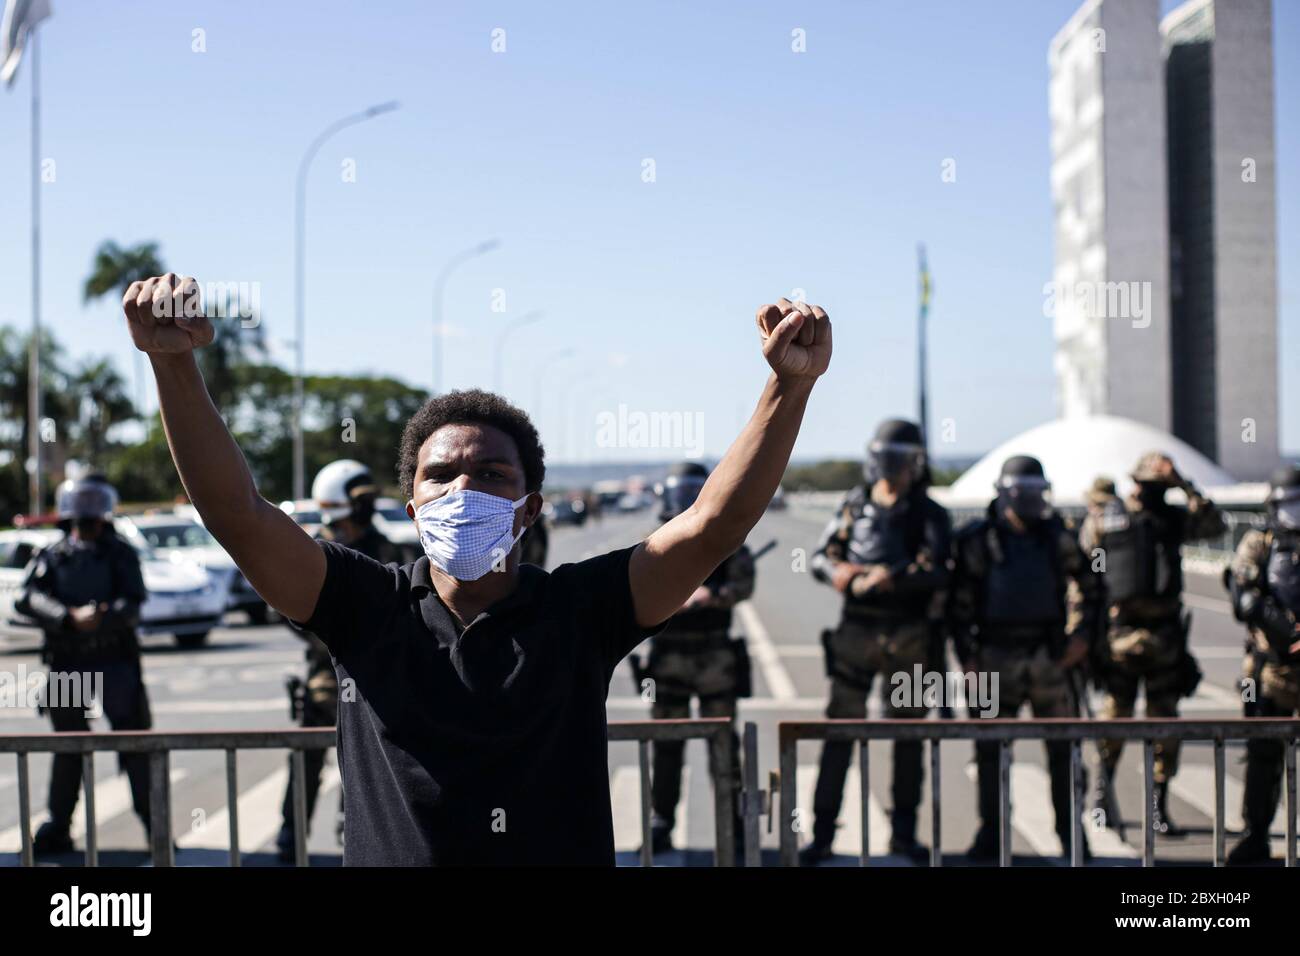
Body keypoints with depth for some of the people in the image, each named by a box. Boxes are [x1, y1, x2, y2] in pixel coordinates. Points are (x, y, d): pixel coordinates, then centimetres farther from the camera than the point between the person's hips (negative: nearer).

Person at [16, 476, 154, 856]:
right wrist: (70, 617, -25)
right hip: (66, 665, 2)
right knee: (67, 749, 9)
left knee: (134, 744, -4)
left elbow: (132, 604, -9)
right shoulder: (52, 556, 8)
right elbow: (27, 599, -9)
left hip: (115, 662, -2)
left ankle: (154, 824, 3)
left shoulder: (120, 554, 5)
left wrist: (103, 618, -30)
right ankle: (58, 829, 17)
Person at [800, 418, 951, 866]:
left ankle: (904, 832, 16)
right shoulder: (854, 505, 10)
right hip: (856, 631, 1)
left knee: (908, 732, 6)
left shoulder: (929, 514, 3)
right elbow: (822, 559, 7)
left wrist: (889, 578, -23)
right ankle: (822, 833, 3)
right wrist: (850, 578, -13)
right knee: (840, 731, -1)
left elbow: (936, 572, -11)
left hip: (907, 637, -1)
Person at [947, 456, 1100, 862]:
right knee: (991, 749, 2)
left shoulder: (1057, 536, 5)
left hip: (1049, 656, 2)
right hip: (997, 657, -2)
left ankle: (1070, 832, 16)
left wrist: (1081, 633, 5)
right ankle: (990, 833, 13)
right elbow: (960, 603, 0)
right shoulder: (977, 540, -2)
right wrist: (967, 657, -4)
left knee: (1063, 748, 5)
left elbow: (1087, 585, 16)